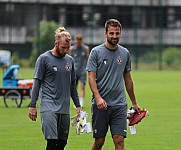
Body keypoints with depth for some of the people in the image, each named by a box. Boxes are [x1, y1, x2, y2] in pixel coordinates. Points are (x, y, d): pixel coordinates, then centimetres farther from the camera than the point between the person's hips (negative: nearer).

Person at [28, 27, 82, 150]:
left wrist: (78, 105, 18)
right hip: (49, 106, -6)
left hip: (64, 108, 6)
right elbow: (37, 82, -2)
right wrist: (32, 106, -6)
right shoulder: (44, 59, -2)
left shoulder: (69, 60, 13)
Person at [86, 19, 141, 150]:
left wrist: (134, 103, 20)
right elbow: (91, 77, -7)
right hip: (100, 105, -2)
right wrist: (98, 97, -22)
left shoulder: (125, 53, 10)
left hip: (120, 105, 2)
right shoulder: (96, 52, -1)